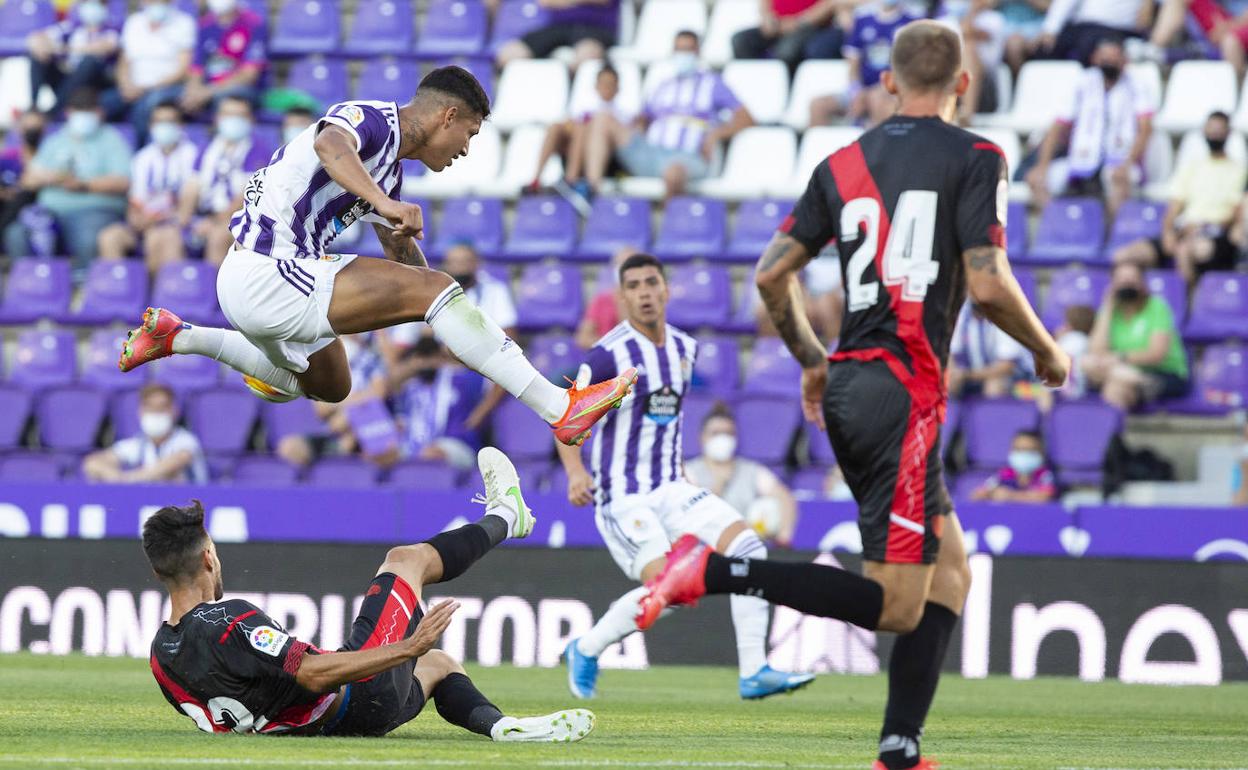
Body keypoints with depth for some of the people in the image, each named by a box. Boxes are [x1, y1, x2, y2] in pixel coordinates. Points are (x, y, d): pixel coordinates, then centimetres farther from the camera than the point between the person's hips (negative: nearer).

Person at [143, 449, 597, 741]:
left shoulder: (161, 656, -2)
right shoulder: (231, 622, -29)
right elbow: (315, 674, -33)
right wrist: (408, 648, -30)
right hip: (366, 699, -8)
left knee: (438, 664, 32)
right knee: (407, 559, 13)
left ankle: (499, 724, 6)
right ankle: (503, 518, 39)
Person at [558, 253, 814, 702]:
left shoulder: (684, 348, 8)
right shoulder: (609, 355, -13)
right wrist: (575, 472, -22)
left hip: (670, 490, 7)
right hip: (622, 498, -7)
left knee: (747, 547, -10)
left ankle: (753, 672, -7)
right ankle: (586, 650, 1)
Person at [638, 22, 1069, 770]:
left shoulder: (843, 164, 13)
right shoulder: (974, 159, -4)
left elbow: (771, 273, 11)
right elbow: (988, 284, -13)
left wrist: (812, 360, 27)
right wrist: (1047, 351, 5)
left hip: (847, 383, 8)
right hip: (904, 392, -8)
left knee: (951, 571, 16)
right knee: (895, 608, -7)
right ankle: (716, 572, -19)